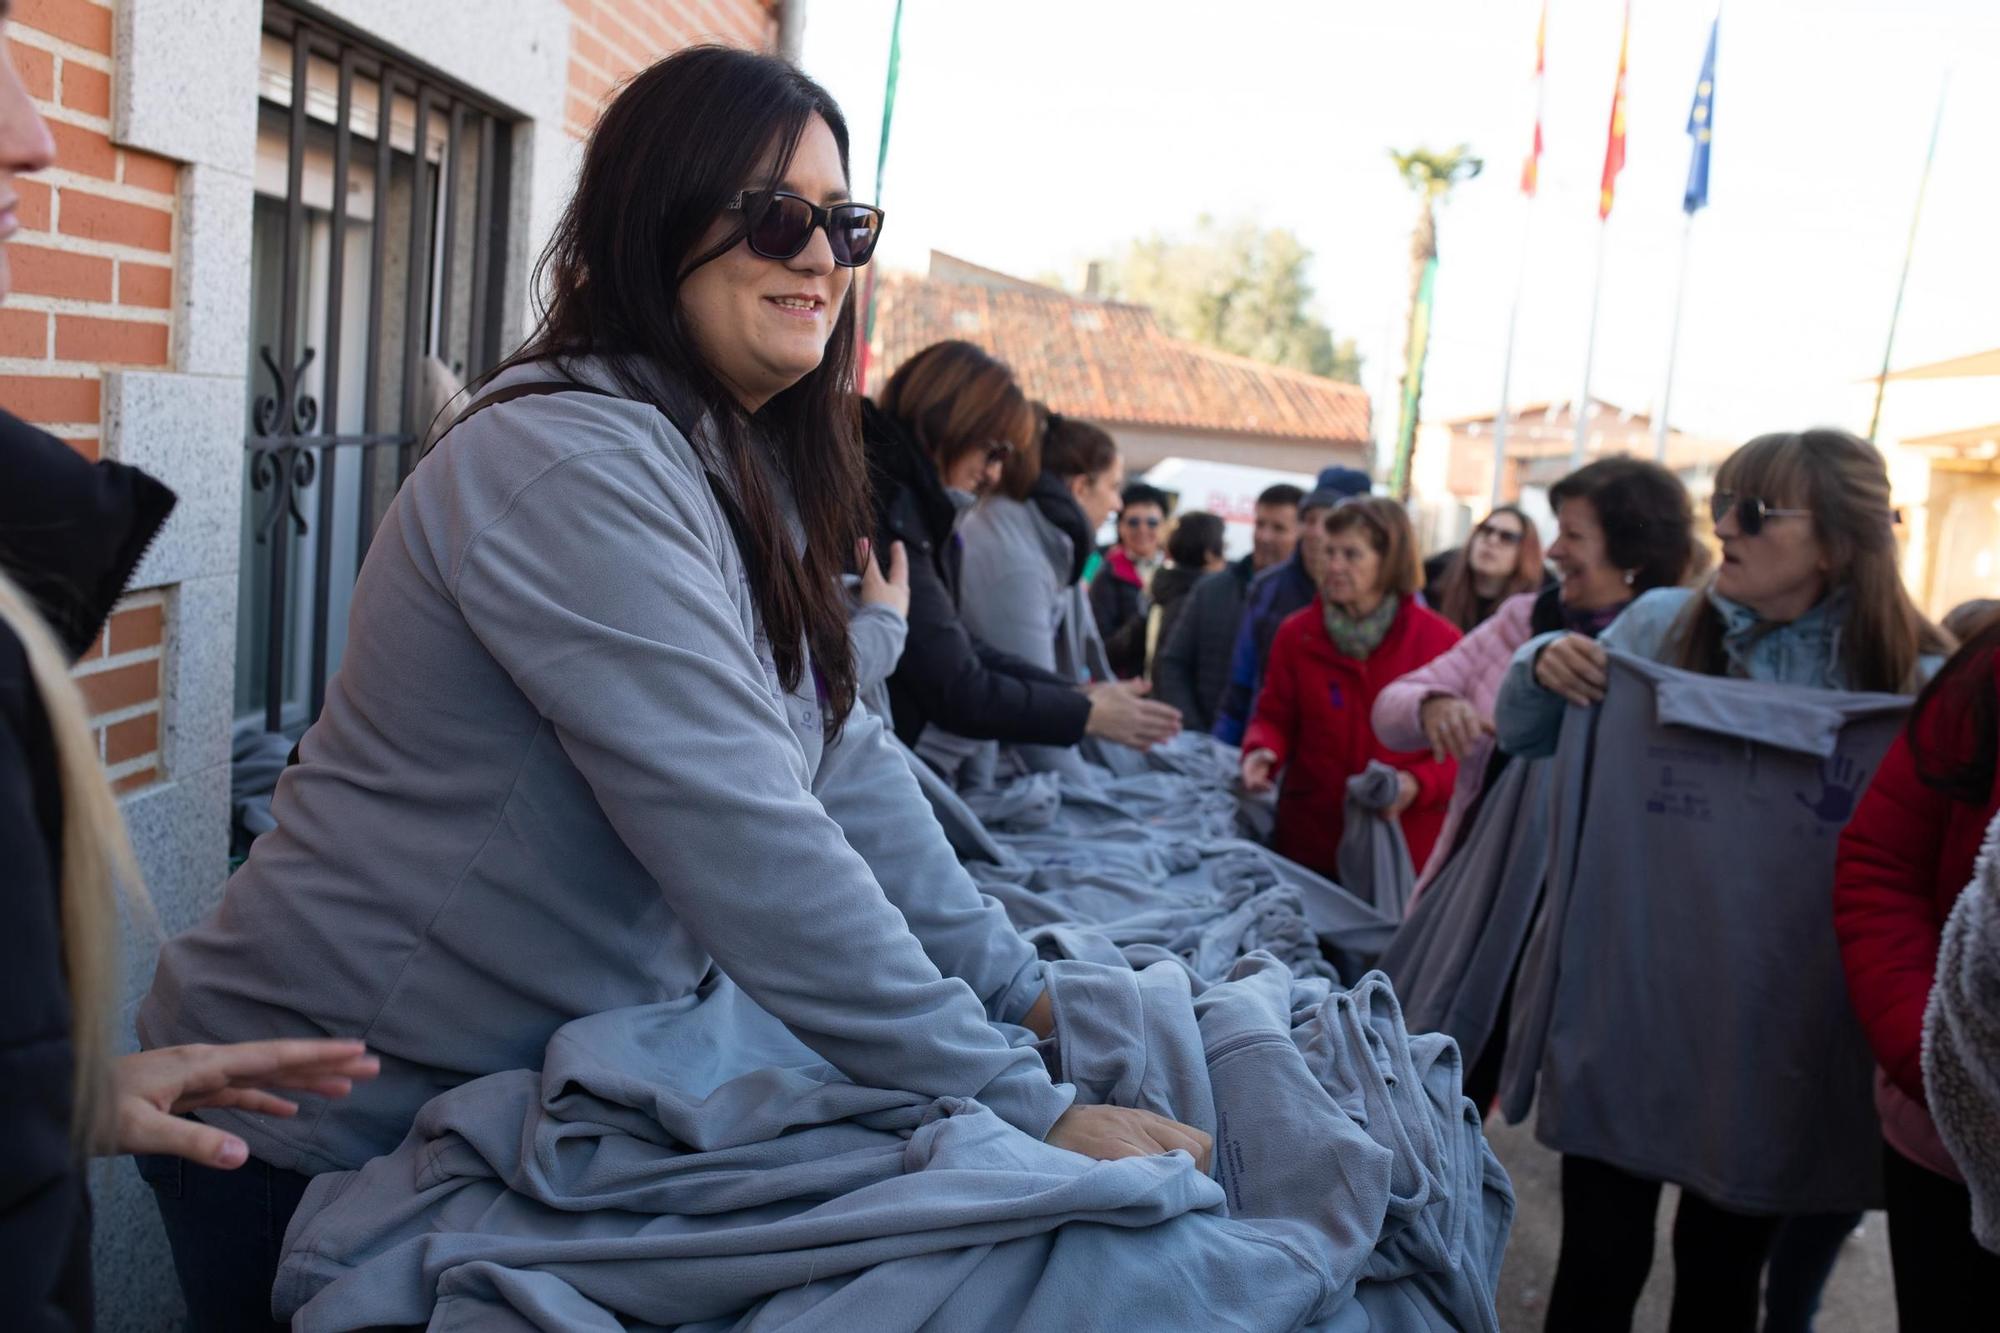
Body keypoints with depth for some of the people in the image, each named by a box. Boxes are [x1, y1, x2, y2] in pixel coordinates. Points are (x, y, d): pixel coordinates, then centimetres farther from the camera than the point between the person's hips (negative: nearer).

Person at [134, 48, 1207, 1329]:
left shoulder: (746, 474, 3)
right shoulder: (571, 465, -26)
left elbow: (850, 766, 0)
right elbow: (748, 844, -32)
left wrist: (1022, 986, -5)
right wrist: (1026, 1109, -30)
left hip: (531, 1095, 8)